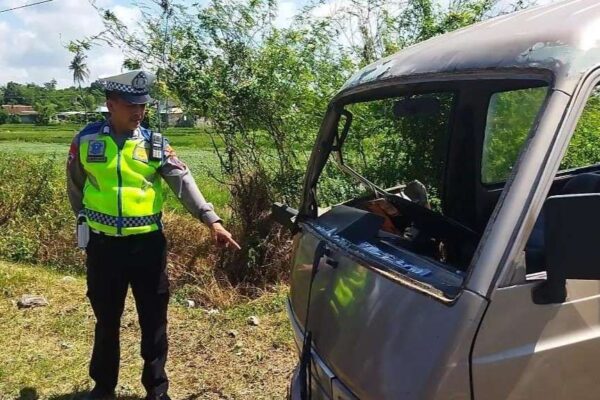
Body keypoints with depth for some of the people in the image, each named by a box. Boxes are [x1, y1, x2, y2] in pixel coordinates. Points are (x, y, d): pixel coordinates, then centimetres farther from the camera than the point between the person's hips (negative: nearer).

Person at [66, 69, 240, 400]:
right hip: (103, 244, 1)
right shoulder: (86, 140, -1)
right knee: (106, 320, 16)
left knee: (153, 321, 9)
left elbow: (183, 183, -13)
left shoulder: (155, 144, -2)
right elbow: (75, 188, 13)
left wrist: (211, 219, -24)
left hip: (147, 243, 0)